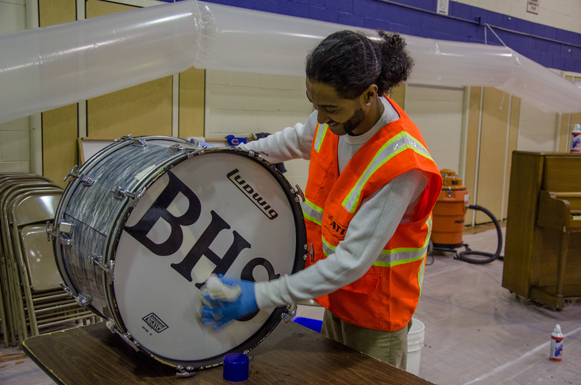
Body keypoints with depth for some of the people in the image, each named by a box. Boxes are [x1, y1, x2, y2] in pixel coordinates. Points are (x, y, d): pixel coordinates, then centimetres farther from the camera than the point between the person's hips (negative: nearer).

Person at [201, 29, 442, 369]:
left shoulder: (402, 162, -33)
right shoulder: (334, 120, -12)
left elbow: (353, 261, -32)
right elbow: (300, 139, 15)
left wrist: (262, 296, -31)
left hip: (376, 315, -6)